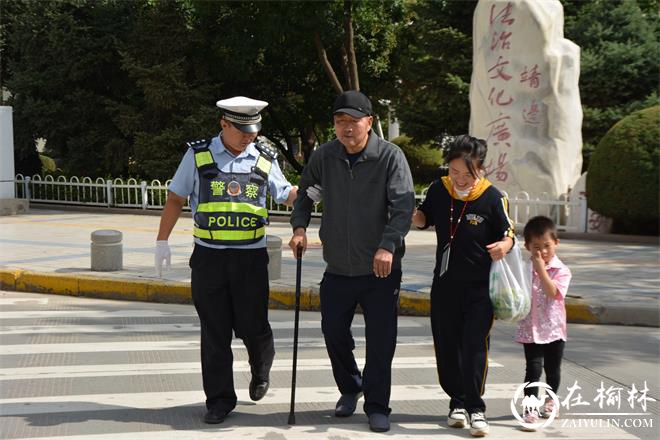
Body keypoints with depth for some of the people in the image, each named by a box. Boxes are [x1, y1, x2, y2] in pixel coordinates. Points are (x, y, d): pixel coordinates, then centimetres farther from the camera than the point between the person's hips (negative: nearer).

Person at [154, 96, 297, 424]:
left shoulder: (264, 159, 5)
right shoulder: (198, 155, 1)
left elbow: (285, 195, 16)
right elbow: (175, 199, 7)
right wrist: (162, 241, 5)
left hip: (251, 256, 1)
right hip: (208, 256, 0)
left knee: (252, 325, 2)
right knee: (214, 331, 3)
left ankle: (261, 372, 35)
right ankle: (219, 400, 15)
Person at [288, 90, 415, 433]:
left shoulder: (390, 156, -10)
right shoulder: (324, 156, 1)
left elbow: (403, 206, -18)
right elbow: (305, 193, 17)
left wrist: (388, 245, -30)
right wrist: (299, 227, 2)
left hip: (381, 270, -3)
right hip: (337, 269, 4)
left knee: (381, 341, 1)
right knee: (334, 333, 10)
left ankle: (377, 407, 17)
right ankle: (350, 388, 36)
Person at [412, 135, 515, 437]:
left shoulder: (492, 198, -12)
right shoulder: (439, 190, -2)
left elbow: (507, 233, -4)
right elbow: (425, 218, 15)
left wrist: (504, 245, -26)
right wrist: (413, 216, -8)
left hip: (479, 287, -4)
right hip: (444, 284, 4)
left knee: (475, 345, -7)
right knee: (446, 345, 10)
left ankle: (475, 407, 3)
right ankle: (458, 402, 25)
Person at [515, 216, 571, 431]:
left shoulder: (561, 270, -8)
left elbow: (552, 292, -24)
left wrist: (541, 269, -25)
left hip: (554, 328, 0)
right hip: (531, 329, 0)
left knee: (553, 367, 17)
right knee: (533, 367, -10)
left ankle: (550, 400, 41)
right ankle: (530, 409, -8)